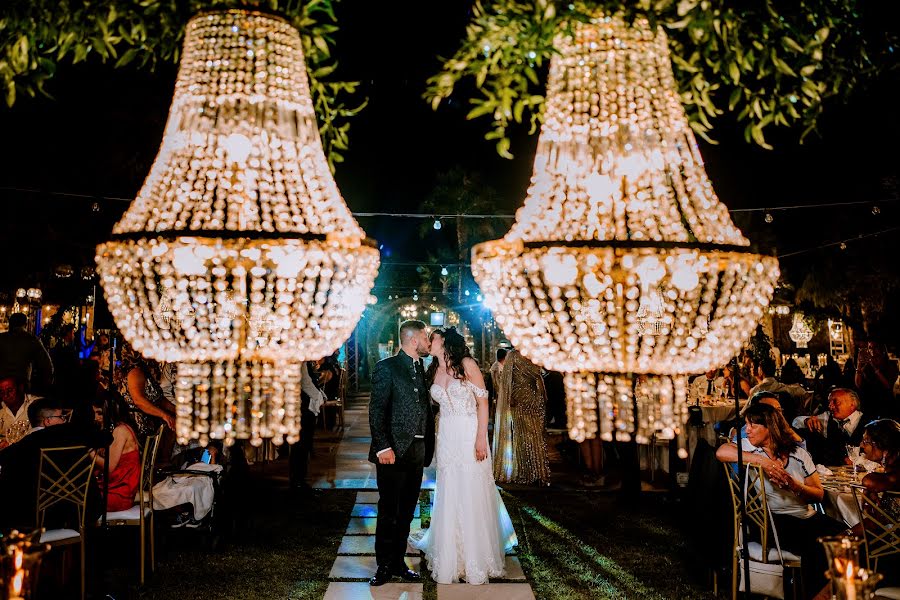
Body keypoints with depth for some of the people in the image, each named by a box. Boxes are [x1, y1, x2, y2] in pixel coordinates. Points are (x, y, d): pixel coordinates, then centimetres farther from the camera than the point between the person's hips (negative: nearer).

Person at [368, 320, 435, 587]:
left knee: (406, 512, 12)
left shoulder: (422, 369, 14)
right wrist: (383, 447, -18)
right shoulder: (386, 367, -6)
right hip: (393, 452, -6)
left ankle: (398, 562, 24)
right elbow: (376, 411, -11)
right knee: (388, 512, 2)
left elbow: (426, 410, 14)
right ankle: (384, 567, 14)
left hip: (417, 453, 6)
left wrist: (429, 447, 7)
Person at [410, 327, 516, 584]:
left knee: (473, 495, 0)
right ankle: (452, 557, 19)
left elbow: (483, 402, -8)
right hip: (447, 438, 5)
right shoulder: (433, 372, 10)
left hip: (470, 436, -5)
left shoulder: (467, 364, -5)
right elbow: (437, 407, 13)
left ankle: (478, 559, 13)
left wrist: (481, 438, -16)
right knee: (449, 497, 6)